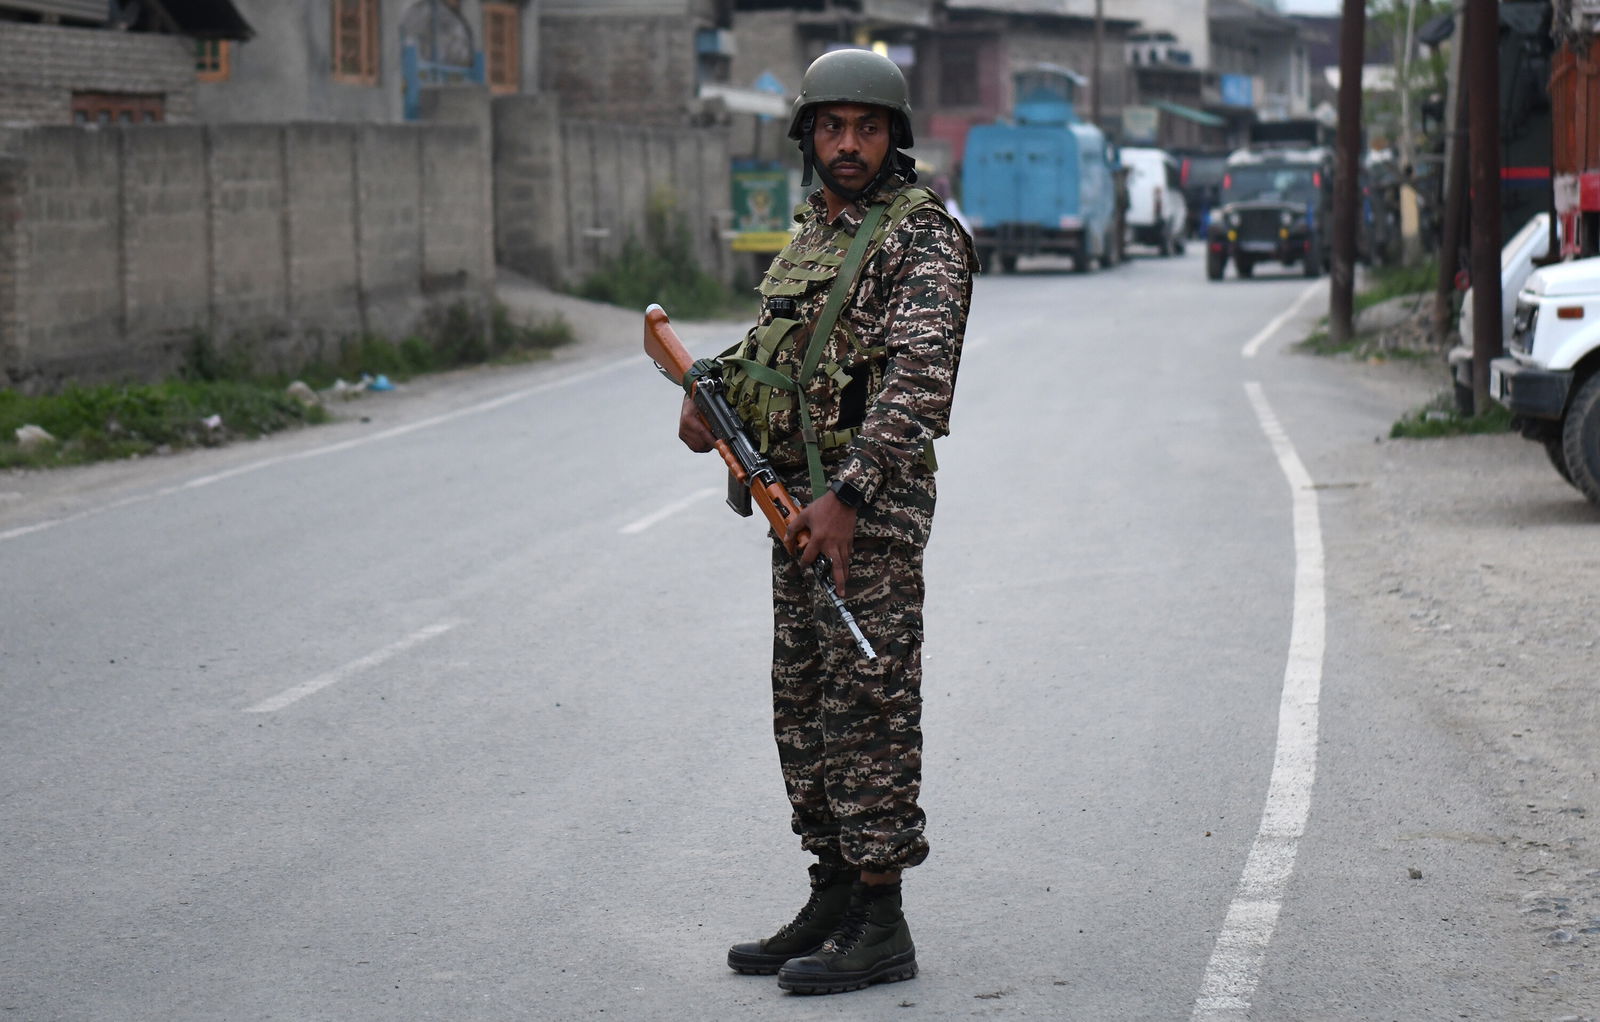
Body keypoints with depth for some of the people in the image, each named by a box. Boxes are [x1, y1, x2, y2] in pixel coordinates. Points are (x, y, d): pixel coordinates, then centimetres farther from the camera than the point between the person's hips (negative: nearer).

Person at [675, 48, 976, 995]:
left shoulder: (925, 237, -11)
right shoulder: (812, 230, 16)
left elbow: (916, 377, -21)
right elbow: (773, 338, 28)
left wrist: (849, 494, -28)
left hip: (873, 503, -9)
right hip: (796, 500, 9)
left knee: (870, 705, -6)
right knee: (805, 704, 12)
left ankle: (880, 925, -1)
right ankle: (834, 901, 22)